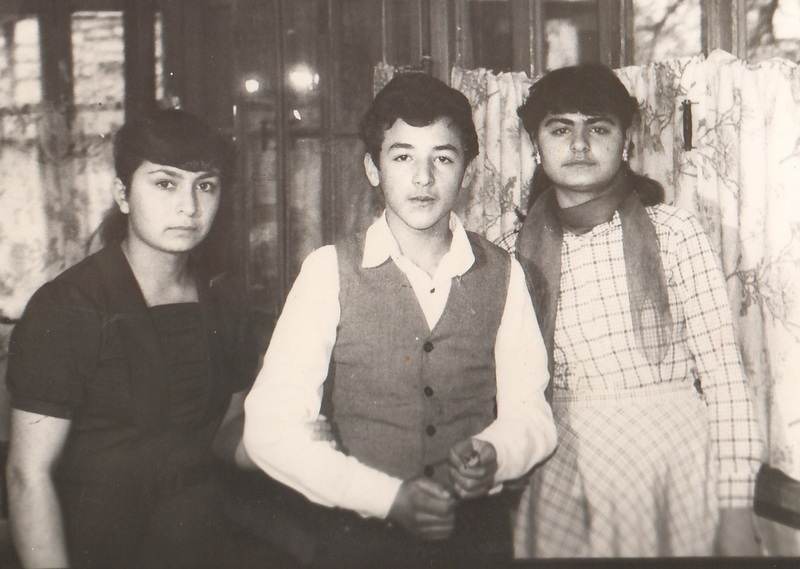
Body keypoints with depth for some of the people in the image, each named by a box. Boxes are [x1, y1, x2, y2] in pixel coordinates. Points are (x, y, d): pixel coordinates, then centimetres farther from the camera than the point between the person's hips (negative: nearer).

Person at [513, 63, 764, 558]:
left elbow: (723, 374, -9)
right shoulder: (525, 249, 3)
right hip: (560, 469, 3)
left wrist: (736, 513, -10)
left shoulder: (673, 232, -8)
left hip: (667, 452, -2)